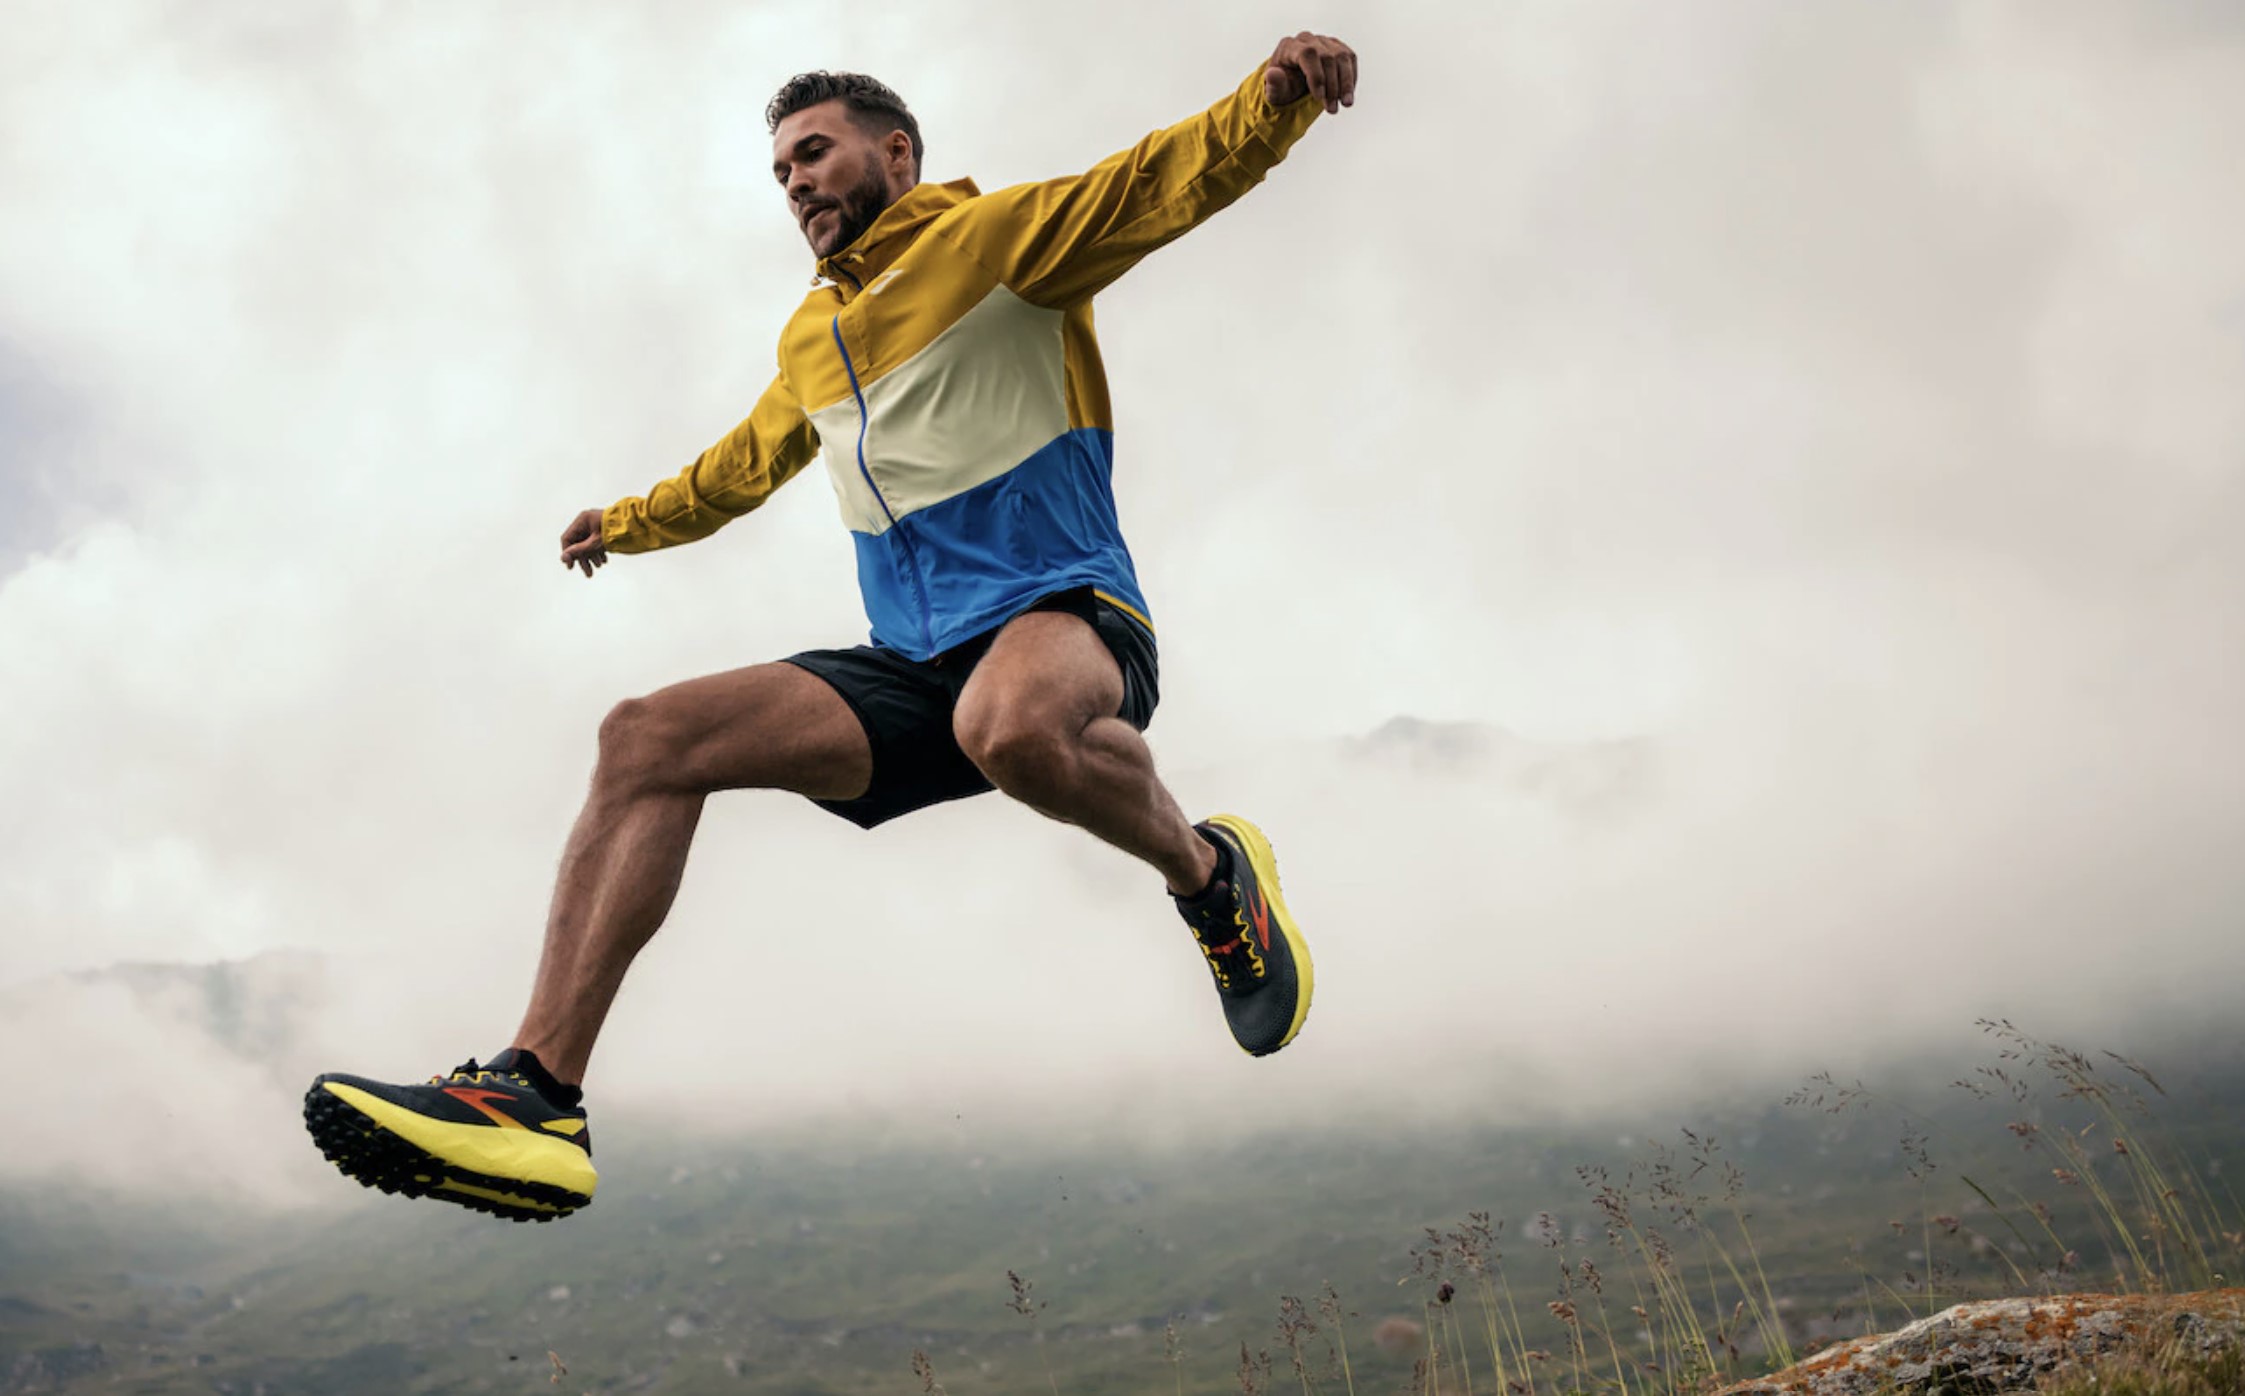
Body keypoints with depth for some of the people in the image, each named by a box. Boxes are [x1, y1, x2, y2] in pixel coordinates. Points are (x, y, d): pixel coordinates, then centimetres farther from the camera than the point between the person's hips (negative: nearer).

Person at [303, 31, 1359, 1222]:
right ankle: (535, 1098, -18)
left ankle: (1208, 875, -12)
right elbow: (746, 465, 44)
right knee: (646, 738, -12)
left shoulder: (994, 235, 5)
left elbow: (1170, 180, -7)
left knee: (1011, 724, -43)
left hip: (1066, 613, -6)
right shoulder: (808, 340, 26)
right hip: (915, 668, 6)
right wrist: (629, 523, 55)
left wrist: (1275, 97, -26)